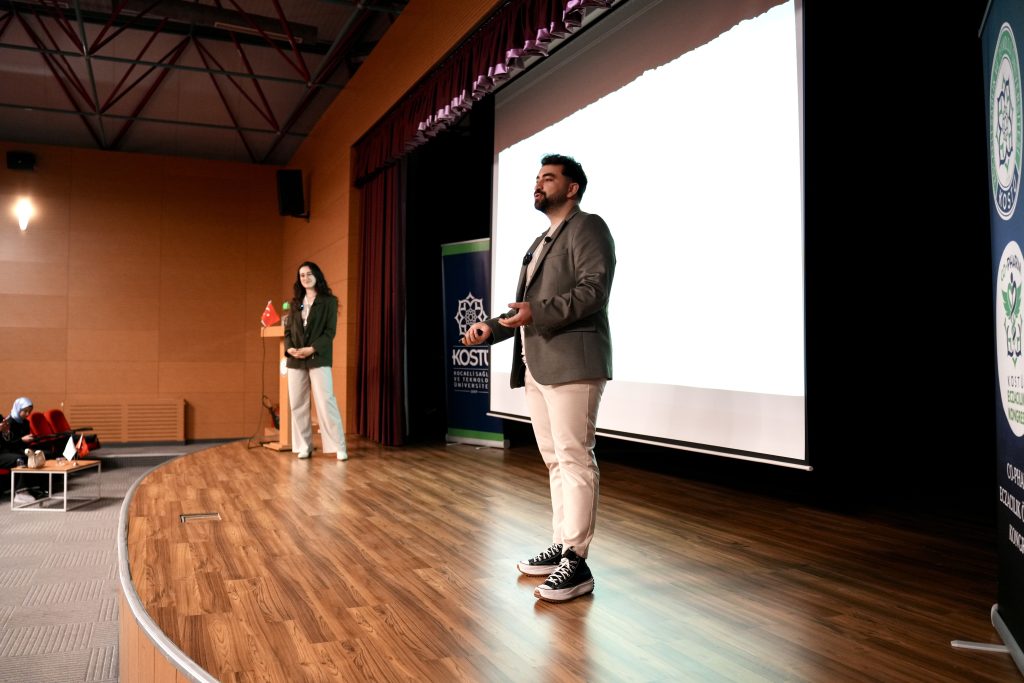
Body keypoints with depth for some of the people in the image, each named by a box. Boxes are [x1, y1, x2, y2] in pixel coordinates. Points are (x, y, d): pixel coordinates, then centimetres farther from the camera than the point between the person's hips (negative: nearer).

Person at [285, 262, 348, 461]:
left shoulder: (329, 301, 2)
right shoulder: (295, 302, 16)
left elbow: (330, 331, -5)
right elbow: (288, 330, 13)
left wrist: (312, 349, -17)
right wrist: (289, 348, -7)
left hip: (318, 358, -5)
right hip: (295, 360, 5)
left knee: (326, 402, -10)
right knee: (297, 404, 3)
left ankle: (339, 447, -6)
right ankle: (304, 446, 11)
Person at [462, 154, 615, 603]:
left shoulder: (588, 228, -2)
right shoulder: (540, 243, 26)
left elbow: (594, 288, -16)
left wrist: (537, 312, -26)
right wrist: (491, 329, 13)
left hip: (571, 362, -9)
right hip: (536, 365, 10)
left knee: (574, 459, -9)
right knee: (555, 460, 12)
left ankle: (576, 562, -5)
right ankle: (560, 547, 20)